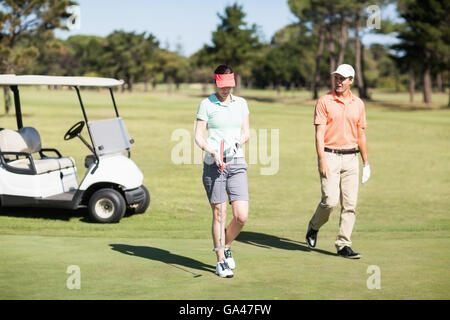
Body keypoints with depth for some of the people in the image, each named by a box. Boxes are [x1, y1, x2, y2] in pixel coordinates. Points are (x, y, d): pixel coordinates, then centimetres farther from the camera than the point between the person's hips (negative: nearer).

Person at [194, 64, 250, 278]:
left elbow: (246, 132, 14)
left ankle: (226, 248, 23)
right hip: (213, 164, -3)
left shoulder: (241, 103, 12)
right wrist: (213, 153, -19)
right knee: (219, 215, 0)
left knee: (241, 216, -5)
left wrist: (238, 143, -8)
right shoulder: (206, 104, 0)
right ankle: (221, 261, 12)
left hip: (237, 163, 3)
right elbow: (198, 137, -3)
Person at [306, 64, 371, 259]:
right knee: (330, 200, -13)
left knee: (350, 204, -1)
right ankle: (313, 227, 16)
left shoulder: (358, 104, 11)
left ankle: (343, 245, 6)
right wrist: (322, 161, -17)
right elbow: (319, 133, -8)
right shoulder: (324, 101, -2)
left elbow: (361, 135, 17)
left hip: (351, 157, 4)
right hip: (330, 156, -4)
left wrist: (366, 163, 16)